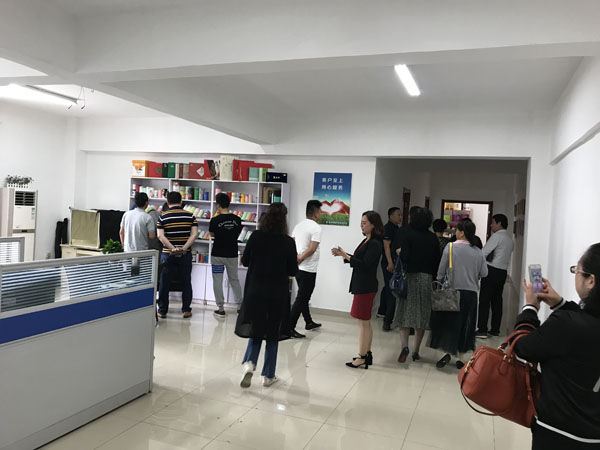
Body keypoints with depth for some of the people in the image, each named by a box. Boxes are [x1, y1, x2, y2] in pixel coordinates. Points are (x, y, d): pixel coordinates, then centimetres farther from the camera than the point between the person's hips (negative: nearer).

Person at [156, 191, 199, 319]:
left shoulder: (162, 217, -3)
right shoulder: (190, 216, 0)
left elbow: (160, 236, -13)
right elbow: (194, 234, -9)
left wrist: (173, 248, -17)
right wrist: (184, 248, -14)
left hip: (168, 255, -1)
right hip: (186, 255, 1)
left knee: (164, 283, 8)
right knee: (186, 283, 11)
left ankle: (162, 311, 14)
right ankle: (186, 310, 16)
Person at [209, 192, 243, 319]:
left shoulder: (215, 220, -14)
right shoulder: (237, 219, -5)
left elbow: (212, 234, 3)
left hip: (217, 255, -3)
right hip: (232, 254, 3)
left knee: (217, 281, 6)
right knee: (234, 280, 17)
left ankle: (221, 308, 8)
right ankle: (240, 305, 21)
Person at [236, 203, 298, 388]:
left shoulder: (255, 236, -6)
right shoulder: (288, 242, -12)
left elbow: (245, 261, 2)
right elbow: (292, 271, -6)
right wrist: (296, 260, 14)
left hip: (255, 291, 2)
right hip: (278, 294, -1)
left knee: (256, 330, 17)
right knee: (273, 333, 13)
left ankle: (249, 363, -6)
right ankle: (268, 376, 21)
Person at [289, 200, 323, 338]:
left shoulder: (298, 226, 11)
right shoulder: (316, 228, -13)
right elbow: (312, 249, -21)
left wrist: (295, 259, 0)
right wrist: (299, 260, -14)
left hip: (298, 268, 9)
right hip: (308, 270, -9)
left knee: (303, 296, 20)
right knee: (301, 299, -3)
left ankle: (309, 322, 35)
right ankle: (290, 328, -3)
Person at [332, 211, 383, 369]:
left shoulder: (375, 244, -17)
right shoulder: (366, 241, 13)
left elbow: (364, 265, -22)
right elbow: (358, 260, 14)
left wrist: (345, 255, -22)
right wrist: (342, 254, 4)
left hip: (366, 287, -10)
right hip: (361, 285, 10)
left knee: (363, 322, -3)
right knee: (365, 322, 16)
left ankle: (361, 357, 5)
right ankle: (367, 354, 26)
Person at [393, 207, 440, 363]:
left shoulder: (409, 235, -8)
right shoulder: (433, 238, 4)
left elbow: (404, 257, -16)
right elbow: (437, 260, 5)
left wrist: (399, 252, 4)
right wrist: (433, 277, 12)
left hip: (410, 276, -3)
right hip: (427, 278, 3)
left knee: (405, 313, 5)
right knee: (422, 315, 9)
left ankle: (404, 346, -10)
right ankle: (416, 351, 16)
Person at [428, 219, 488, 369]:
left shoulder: (451, 247, -8)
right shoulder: (478, 251, 1)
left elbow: (441, 270, -6)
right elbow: (484, 273, 3)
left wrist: (439, 283, 8)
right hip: (471, 293, 3)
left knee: (447, 322, 9)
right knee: (465, 325, 11)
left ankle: (447, 352, 0)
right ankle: (460, 357, 17)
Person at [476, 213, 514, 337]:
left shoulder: (497, 236, -11)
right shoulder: (509, 238, 14)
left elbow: (484, 252, -15)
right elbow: (506, 255, 16)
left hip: (492, 271, -8)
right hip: (503, 271, 8)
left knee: (484, 300, -6)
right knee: (497, 300, 11)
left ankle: (482, 330, -7)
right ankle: (495, 329, 15)